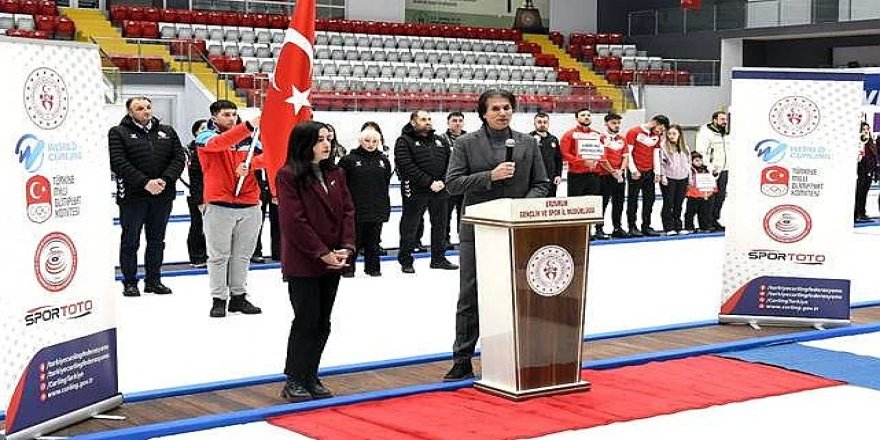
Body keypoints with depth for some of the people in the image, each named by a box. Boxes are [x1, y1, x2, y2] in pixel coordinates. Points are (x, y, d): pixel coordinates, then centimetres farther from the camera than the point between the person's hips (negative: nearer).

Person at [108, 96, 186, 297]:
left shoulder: (167, 132, 11)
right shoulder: (118, 133, -1)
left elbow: (179, 158, 4)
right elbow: (118, 163, -12)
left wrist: (165, 180, -13)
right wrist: (145, 182, -19)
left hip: (163, 195, 4)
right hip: (132, 196, -4)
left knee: (157, 240, 11)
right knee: (130, 240, 3)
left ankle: (154, 279, 21)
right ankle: (129, 282, 12)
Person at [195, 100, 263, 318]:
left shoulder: (248, 138, 12)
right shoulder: (205, 138, -1)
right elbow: (219, 143, -23)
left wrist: (249, 164, -21)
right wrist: (248, 126, -34)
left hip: (249, 205, 4)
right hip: (219, 206, -4)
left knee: (242, 255, 10)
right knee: (219, 256, 1)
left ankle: (238, 297, 19)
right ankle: (218, 299, 7)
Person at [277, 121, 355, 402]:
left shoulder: (335, 174, 9)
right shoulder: (288, 176, -11)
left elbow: (347, 211, 8)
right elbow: (294, 221, -16)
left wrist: (346, 248, -6)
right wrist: (322, 253, -16)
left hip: (333, 261, 7)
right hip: (302, 263, -6)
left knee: (323, 323, 11)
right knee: (306, 321, -3)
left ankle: (311, 377, 22)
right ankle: (294, 381, 8)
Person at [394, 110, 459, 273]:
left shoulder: (439, 141, 14)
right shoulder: (404, 141, -5)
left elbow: (450, 163, 12)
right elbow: (408, 167, -15)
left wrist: (443, 182, -5)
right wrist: (429, 183, -18)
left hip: (440, 191, 5)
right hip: (415, 191, -5)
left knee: (440, 225, 12)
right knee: (410, 226, 1)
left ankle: (438, 258, 24)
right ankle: (405, 261, 10)